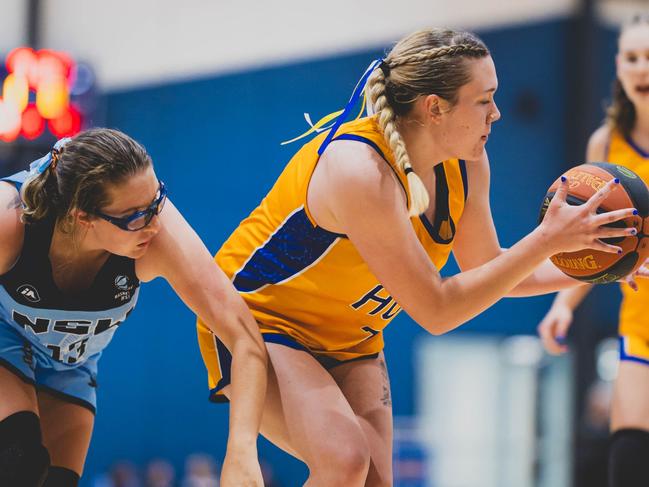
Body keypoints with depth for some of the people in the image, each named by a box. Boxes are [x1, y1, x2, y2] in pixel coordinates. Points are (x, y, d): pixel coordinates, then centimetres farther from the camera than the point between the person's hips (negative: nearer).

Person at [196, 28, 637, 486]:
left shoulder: (466, 162, -9)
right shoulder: (360, 172, -33)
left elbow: (487, 268, 6)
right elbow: (436, 310, -29)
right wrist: (547, 241, -31)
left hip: (349, 341, 8)